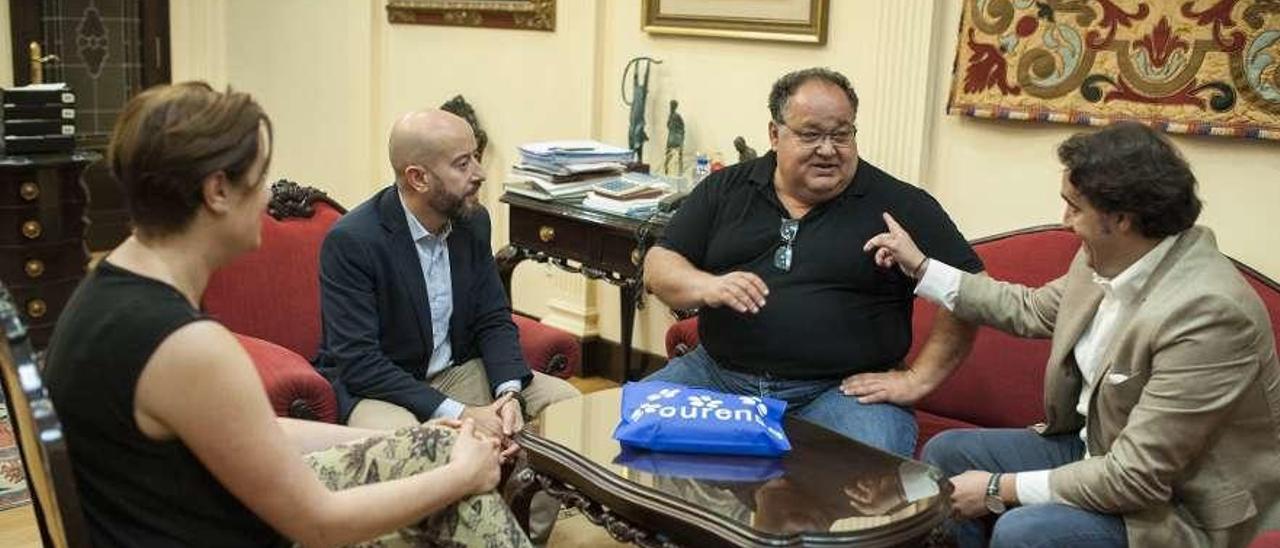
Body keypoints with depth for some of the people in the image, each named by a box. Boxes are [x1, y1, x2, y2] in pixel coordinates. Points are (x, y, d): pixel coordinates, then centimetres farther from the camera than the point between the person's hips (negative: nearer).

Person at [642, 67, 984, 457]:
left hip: (842, 390, -3)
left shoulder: (900, 206, 3)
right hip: (719, 375, 3)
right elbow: (658, 265, 9)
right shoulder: (725, 189, 12)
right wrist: (707, 287, -12)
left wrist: (918, 379, -5)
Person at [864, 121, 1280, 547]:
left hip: (1176, 508, -8)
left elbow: (1136, 477, -29)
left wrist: (1000, 489, -22)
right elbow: (1032, 310, 15)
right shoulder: (1106, 259, -7)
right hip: (1096, 449, 8)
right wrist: (920, 267, 16)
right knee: (946, 453, 5)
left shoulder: (1207, 312, -31)